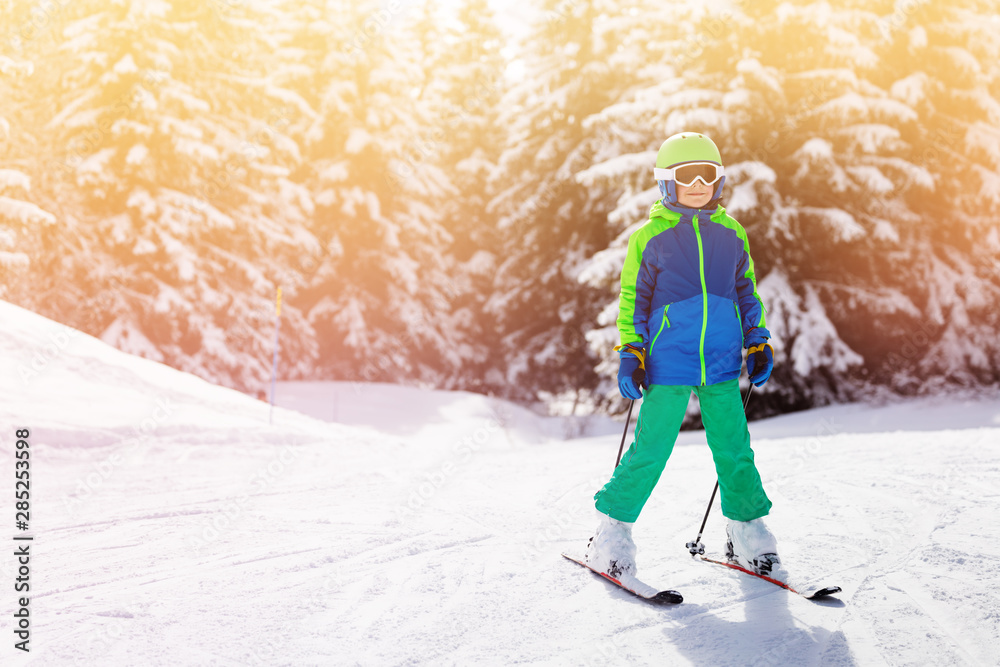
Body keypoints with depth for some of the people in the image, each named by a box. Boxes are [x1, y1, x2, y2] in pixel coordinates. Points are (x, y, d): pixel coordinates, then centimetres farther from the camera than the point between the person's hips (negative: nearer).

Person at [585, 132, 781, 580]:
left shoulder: (731, 234, 11)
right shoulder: (650, 236, 1)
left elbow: (745, 292, 20)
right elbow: (632, 297, 3)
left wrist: (758, 343, 15)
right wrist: (630, 351, -3)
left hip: (722, 363, 3)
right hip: (669, 362, -3)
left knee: (734, 448, 4)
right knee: (651, 450, -4)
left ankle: (748, 531, 19)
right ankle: (612, 531, 10)